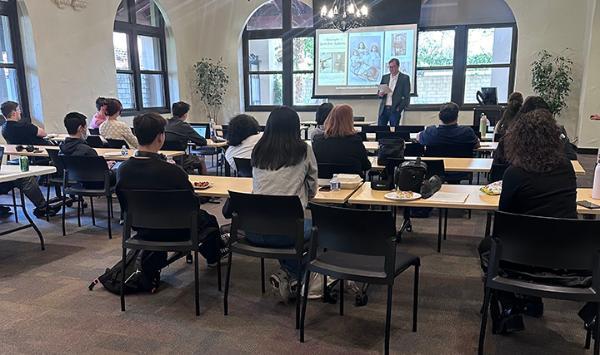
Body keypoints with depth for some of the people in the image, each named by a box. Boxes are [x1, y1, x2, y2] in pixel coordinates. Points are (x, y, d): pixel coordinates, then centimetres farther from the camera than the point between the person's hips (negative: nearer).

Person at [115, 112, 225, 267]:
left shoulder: (123, 170, -15)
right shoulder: (172, 171, -30)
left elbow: (125, 206, 0)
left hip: (142, 230, 5)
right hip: (176, 232, -5)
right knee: (208, 219, 26)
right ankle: (213, 257, 51)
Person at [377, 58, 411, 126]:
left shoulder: (405, 78, 1)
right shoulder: (385, 77, 14)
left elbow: (407, 96, -1)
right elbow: (379, 92, 16)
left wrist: (400, 108, -11)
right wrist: (380, 93, -8)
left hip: (395, 109, -4)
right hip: (384, 109, 4)